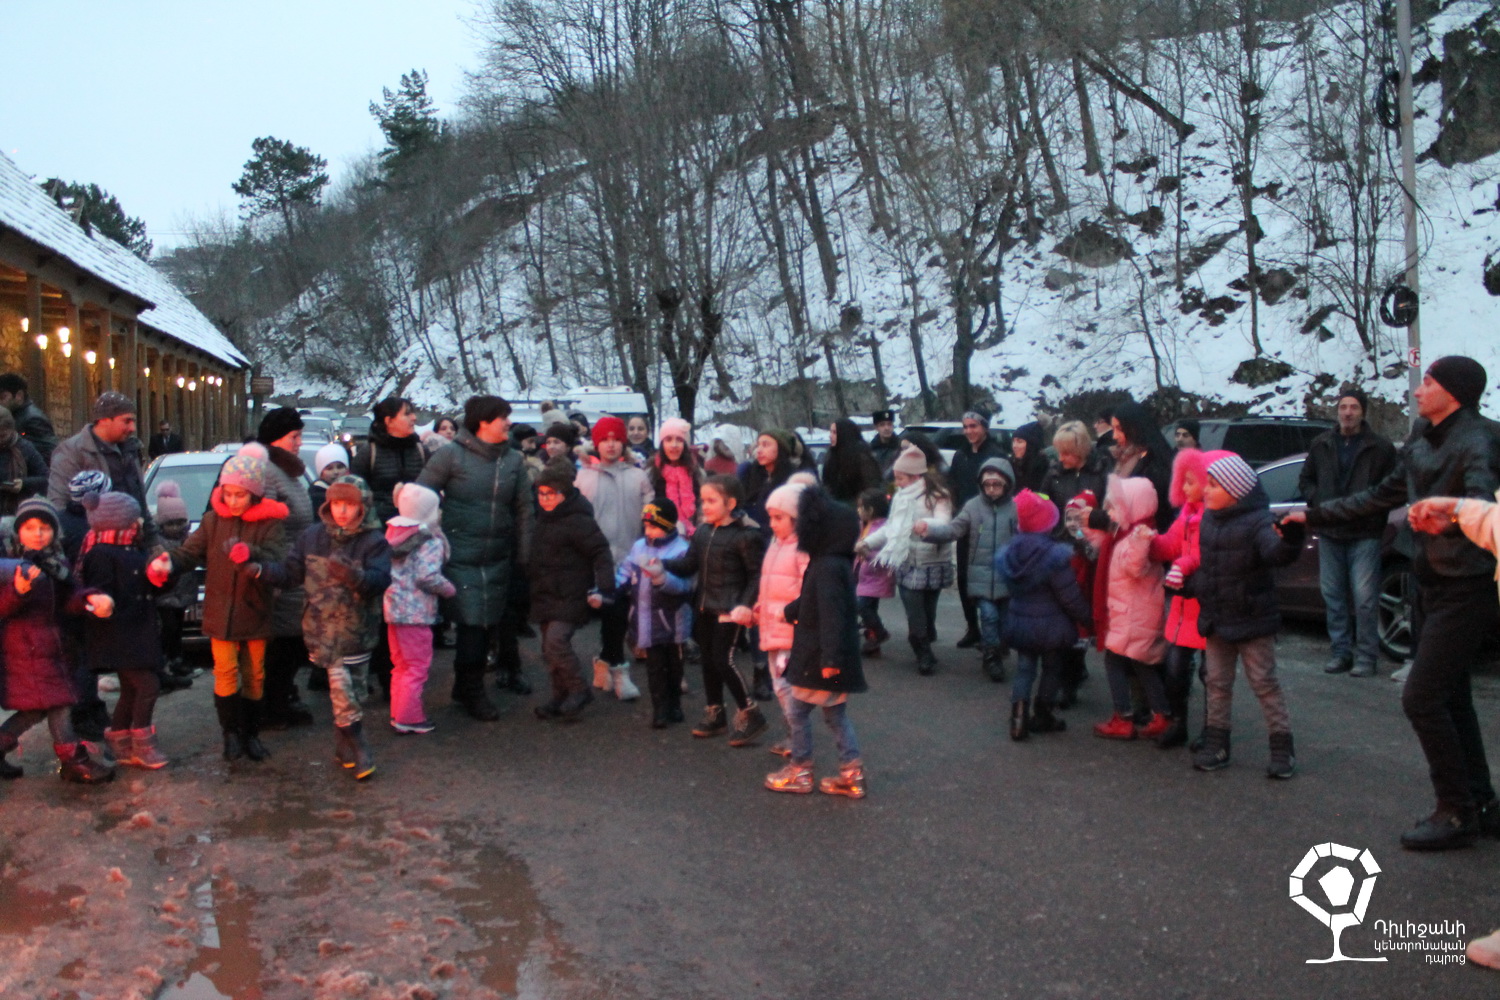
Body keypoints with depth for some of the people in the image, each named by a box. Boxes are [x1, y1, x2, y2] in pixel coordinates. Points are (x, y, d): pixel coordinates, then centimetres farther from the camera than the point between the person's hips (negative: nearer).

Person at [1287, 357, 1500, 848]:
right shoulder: (1421, 439, 8)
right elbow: (1384, 495, 19)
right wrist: (1315, 515, 20)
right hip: (1433, 581, 9)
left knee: (1421, 697, -10)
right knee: (1449, 697, 15)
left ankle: (1457, 813, 2)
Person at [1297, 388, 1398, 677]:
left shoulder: (1381, 447, -2)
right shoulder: (1321, 445, 10)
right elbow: (1305, 480, 17)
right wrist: (1319, 501, 0)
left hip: (1364, 534, -4)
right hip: (1329, 533, 4)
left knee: (1364, 598, -5)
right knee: (1333, 595, 9)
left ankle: (1366, 656, 4)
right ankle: (1340, 652, 18)